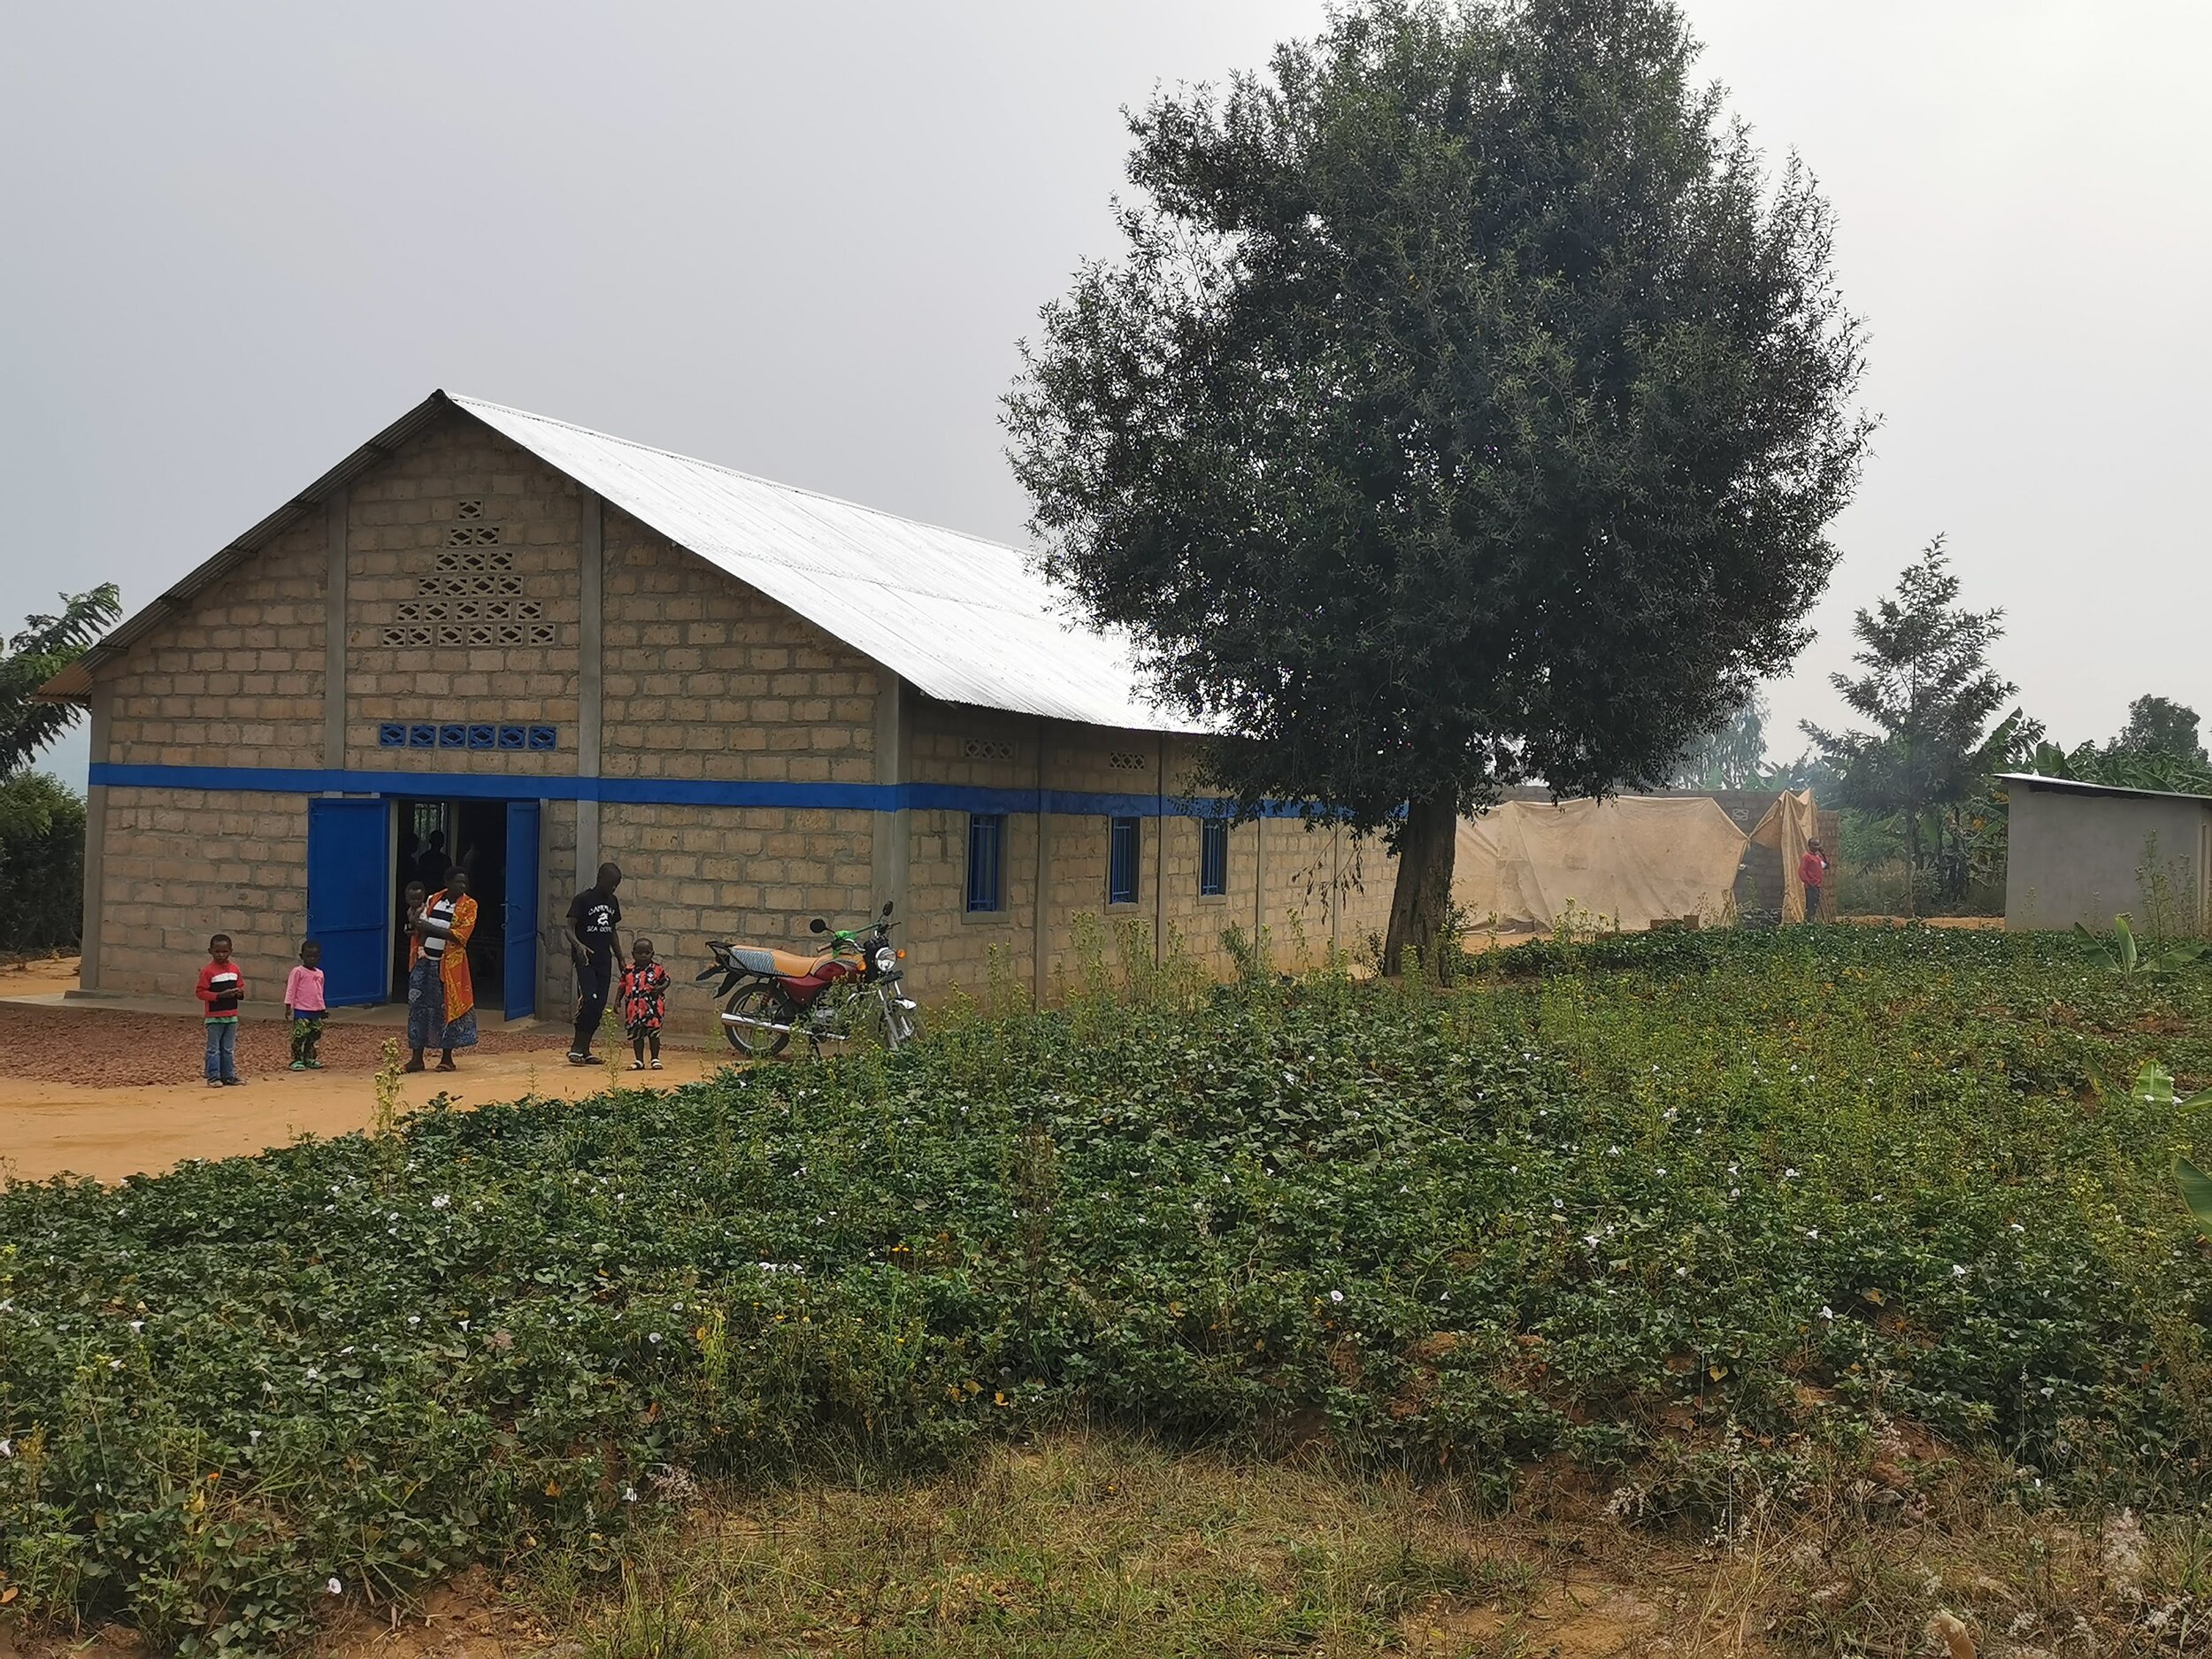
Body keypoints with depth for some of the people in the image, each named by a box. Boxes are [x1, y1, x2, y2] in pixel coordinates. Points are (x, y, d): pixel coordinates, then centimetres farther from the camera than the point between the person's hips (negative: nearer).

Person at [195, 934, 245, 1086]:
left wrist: (240, 993, -8)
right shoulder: (208, 971, -10)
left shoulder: (235, 969, 6)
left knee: (229, 1049, 12)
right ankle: (214, 1077, 6)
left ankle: (228, 1076, 18)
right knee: (214, 1048, 1)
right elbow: (200, 992, -12)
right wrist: (220, 995, -21)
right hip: (215, 1017, -5)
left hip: (232, 1016, 5)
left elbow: (241, 987, 16)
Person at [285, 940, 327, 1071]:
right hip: (301, 1011, -6)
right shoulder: (298, 971, -6)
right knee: (299, 1036, -8)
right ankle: (297, 1060, -2)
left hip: (316, 1011, 6)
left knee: (314, 1036, 10)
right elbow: (291, 989, -6)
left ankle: (309, 1059, 20)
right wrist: (288, 1006, -10)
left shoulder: (320, 973, 12)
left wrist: (323, 1008, 21)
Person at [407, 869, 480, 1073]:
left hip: (449, 964, -4)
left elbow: (459, 935, -17)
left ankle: (447, 1058, 12)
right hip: (426, 962, 4)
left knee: (447, 1008, 1)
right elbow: (422, 927, 15)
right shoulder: (434, 900, 8)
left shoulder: (469, 906, -6)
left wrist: (431, 928, -22)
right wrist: (421, 947, -4)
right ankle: (417, 1058, 9)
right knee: (419, 1006, 3)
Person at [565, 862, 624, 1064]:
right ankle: (576, 1048, -9)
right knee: (589, 1000, -19)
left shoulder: (612, 902, 12)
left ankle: (585, 1049, 10)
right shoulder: (582, 900, -8)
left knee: (599, 1006, 2)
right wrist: (578, 945, -31)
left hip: (604, 960, 6)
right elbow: (570, 929, -11)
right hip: (585, 959, -6)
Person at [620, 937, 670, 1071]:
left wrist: (660, 988, -16)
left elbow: (667, 980, 3)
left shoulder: (657, 969, -2)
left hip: (653, 1008, -2)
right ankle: (639, 1061, 16)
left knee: (654, 1033, 4)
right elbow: (623, 986, 11)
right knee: (636, 1035, 7)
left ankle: (655, 1059, 16)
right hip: (634, 1009, 2)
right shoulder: (628, 970, 5)